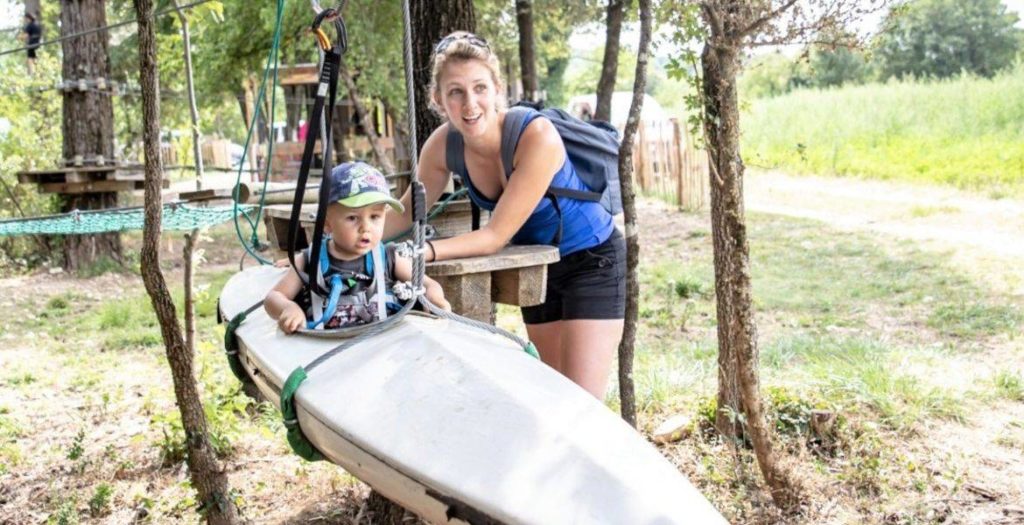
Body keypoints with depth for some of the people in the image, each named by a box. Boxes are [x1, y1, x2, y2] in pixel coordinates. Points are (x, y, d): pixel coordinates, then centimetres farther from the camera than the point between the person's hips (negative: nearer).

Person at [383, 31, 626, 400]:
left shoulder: (537, 136, -31)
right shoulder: (444, 144, -15)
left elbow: (497, 236, -30)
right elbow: (405, 214, -2)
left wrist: (424, 252, -40)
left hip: (592, 261, -6)